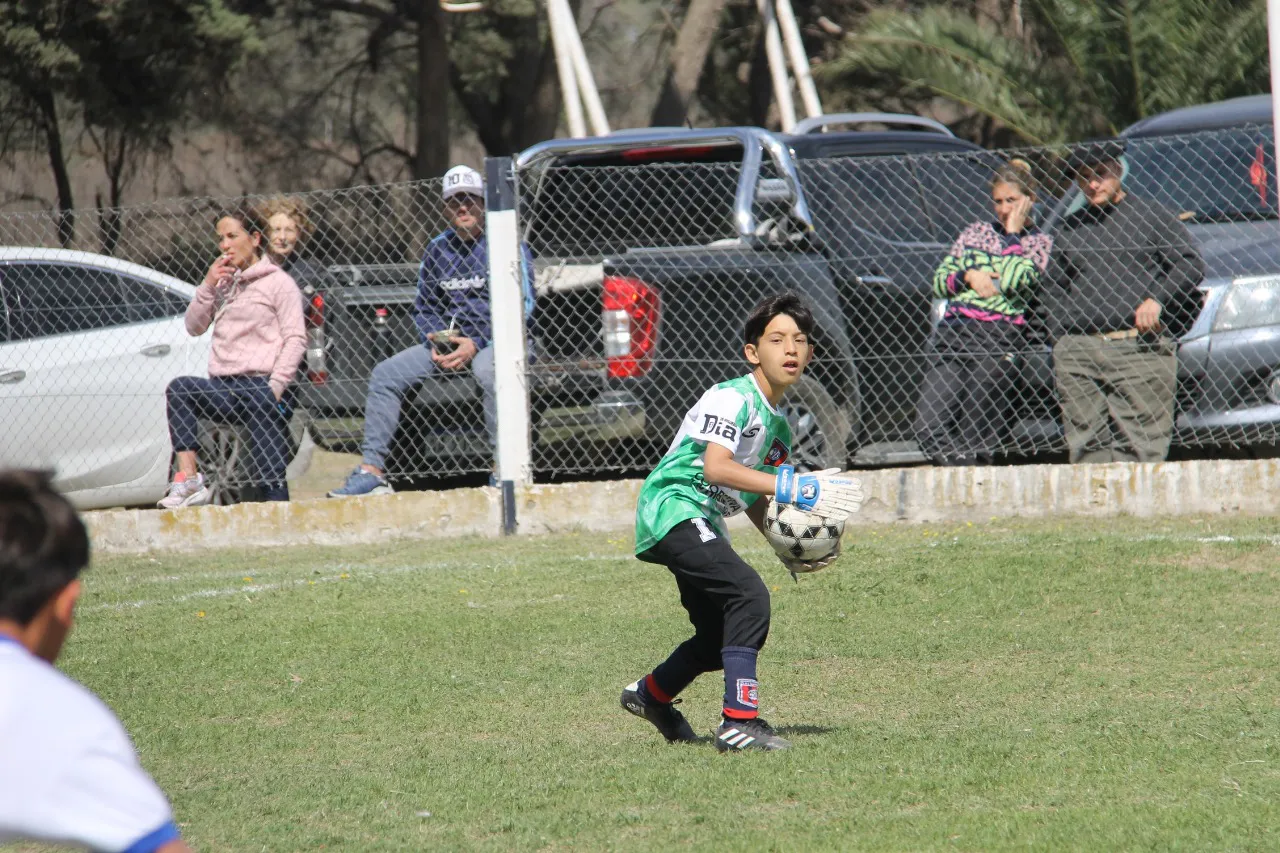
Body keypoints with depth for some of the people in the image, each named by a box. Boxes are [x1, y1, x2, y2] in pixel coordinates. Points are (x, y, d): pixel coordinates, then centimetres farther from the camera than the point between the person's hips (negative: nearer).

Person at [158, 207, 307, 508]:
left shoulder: (278, 282, 3)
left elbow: (295, 339, -5)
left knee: (270, 477, -12)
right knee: (179, 388, -24)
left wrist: (275, 386, -16)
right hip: (225, 387, 5)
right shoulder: (223, 282, 20)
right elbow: (194, 327, 14)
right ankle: (188, 480, -29)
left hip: (262, 385, -5)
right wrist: (208, 287, 1)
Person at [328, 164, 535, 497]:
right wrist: (437, 344, -2)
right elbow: (423, 308, 20)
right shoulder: (436, 250, 14)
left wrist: (476, 345, -18)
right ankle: (371, 469, -11)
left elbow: (522, 306, -10)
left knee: (488, 370, -40)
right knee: (385, 374, -9)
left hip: (495, 342, -6)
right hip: (446, 342, 6)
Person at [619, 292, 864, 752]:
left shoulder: (778, 425, 13)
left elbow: (752, 498, 23)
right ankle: (739, 722, -26)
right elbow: (716, 467, -31)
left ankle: (651, 694, 45)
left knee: (719, 637, 19)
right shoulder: (732, 399, -16)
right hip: (673, 506, -10)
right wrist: (792, 487, -35)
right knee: (748, 594, -26)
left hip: (703, 523, 10)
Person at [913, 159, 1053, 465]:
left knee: (974, 436, -9)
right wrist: (968, 277, -1)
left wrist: (1013, 234, 0)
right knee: (928, 429, -9)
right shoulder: (976, 232, 21)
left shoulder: (1038, 243, 10)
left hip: (997, 337, -4)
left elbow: (1013, 282, -10)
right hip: (952, 333, 4)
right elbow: (939, 281, 19)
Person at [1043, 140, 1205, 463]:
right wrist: (1060, 337, 9)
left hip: (1138, 348, -4)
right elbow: (1054, 289, 23)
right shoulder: (1070, 228, 22)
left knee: (1137, 445, -10)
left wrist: (1157, 299, -12)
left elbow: (1190, 265, 3)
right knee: (1087, 443, -4)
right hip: (1078, 351, 4)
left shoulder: (1151, 216, 10)